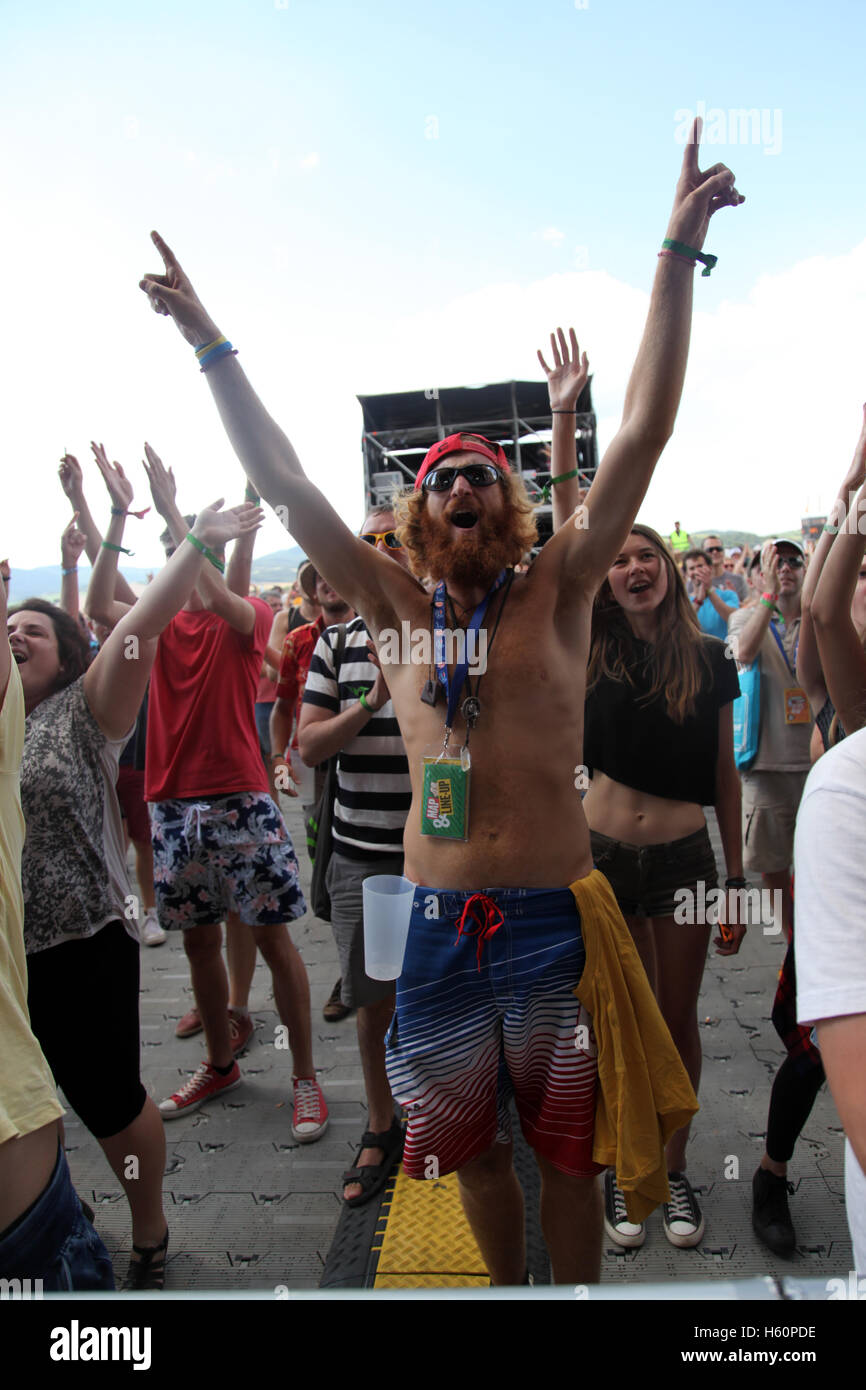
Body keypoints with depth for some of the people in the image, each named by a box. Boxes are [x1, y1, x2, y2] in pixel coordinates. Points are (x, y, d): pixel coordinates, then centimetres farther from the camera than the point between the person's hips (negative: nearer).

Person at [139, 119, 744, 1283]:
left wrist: (678, 250, -9)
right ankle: (507, 1285, 44)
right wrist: (210, 342, 1)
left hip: (555, 912, -2)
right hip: (438, 916, 3)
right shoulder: (396, 608, 3)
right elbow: (282, 482, 2)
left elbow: (644, 435, -7)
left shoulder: (557, 591, -2)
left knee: (566, 1144, 13)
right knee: (472, 1143, 19)